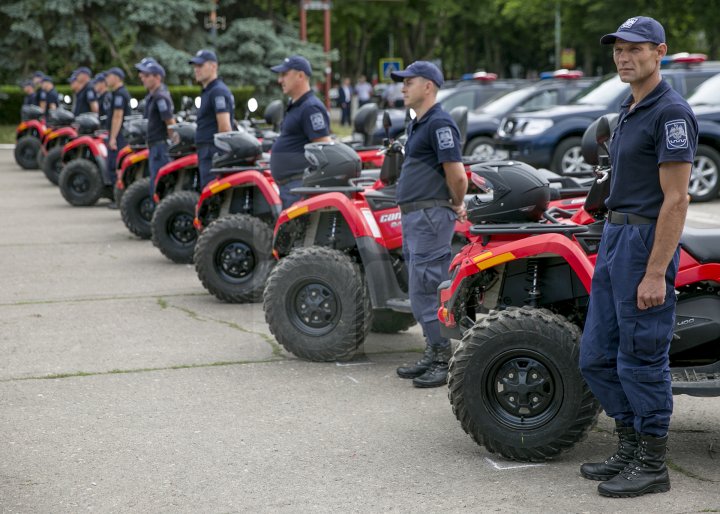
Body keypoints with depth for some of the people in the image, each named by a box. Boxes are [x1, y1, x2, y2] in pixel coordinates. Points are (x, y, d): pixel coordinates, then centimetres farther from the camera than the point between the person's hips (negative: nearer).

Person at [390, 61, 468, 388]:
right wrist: (457, 205, 18)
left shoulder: (439, 123, -14)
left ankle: (444, 361, -4)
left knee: (425, 291, -10)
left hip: (431, 217, -10)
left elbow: (456, 175, -18)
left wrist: (457, 205, -2)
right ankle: (433, 356, 20)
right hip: (413, 217, 10)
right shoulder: (418, 125, 18)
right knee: (422, 291, 13)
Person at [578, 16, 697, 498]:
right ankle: (630, 449, 24)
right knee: (597, 357, 12)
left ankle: (652, 465, 9)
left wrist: (656, 273, -22)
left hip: (647, 240, -10)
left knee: (641, 359, -2)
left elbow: (676, 199, -18)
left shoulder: (672, 113, -14)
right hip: (614, 238, 10)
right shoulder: (631, 111, 16)